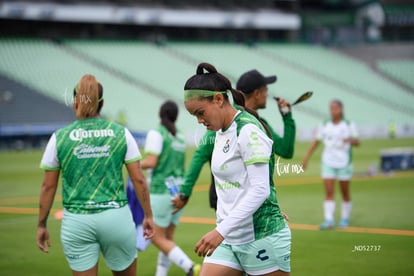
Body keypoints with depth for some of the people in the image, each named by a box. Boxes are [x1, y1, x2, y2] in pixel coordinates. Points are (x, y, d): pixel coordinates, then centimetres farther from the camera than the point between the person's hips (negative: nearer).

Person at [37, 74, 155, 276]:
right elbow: (139, 180, 1)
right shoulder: (121, 133, 0)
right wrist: (148, 215, 11)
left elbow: (48, 186, 3)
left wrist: (42, 225, 12)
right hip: (116, 217, 0)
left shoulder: (59, 138, -1)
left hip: (76, 222, 0)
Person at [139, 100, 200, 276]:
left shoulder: (156, 134, -9)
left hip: (161, 192, -7)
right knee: (168, 238, 12)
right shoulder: (180, 138, 12)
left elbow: (151, 162, -16)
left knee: (158, 238, -3)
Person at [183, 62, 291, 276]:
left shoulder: (248, 130, -15)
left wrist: (221, 231, -26)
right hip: (229, 241, 8)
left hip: (262, 236, -8)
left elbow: (260, 190, -22)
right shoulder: (221, 131, 11)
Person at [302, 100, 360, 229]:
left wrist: (350, 140, -23)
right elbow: (316, 142, 10)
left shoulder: (349, 125, 0)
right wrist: (306, 158, 6)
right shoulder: (324, 126, 4)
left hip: (344, 163, -1)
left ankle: (345, 218, 22)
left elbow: (357, 142, 0)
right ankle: (329, 220, -15)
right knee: (329, 192, -9)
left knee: (345, 193, 8)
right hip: (328, 162, 1)